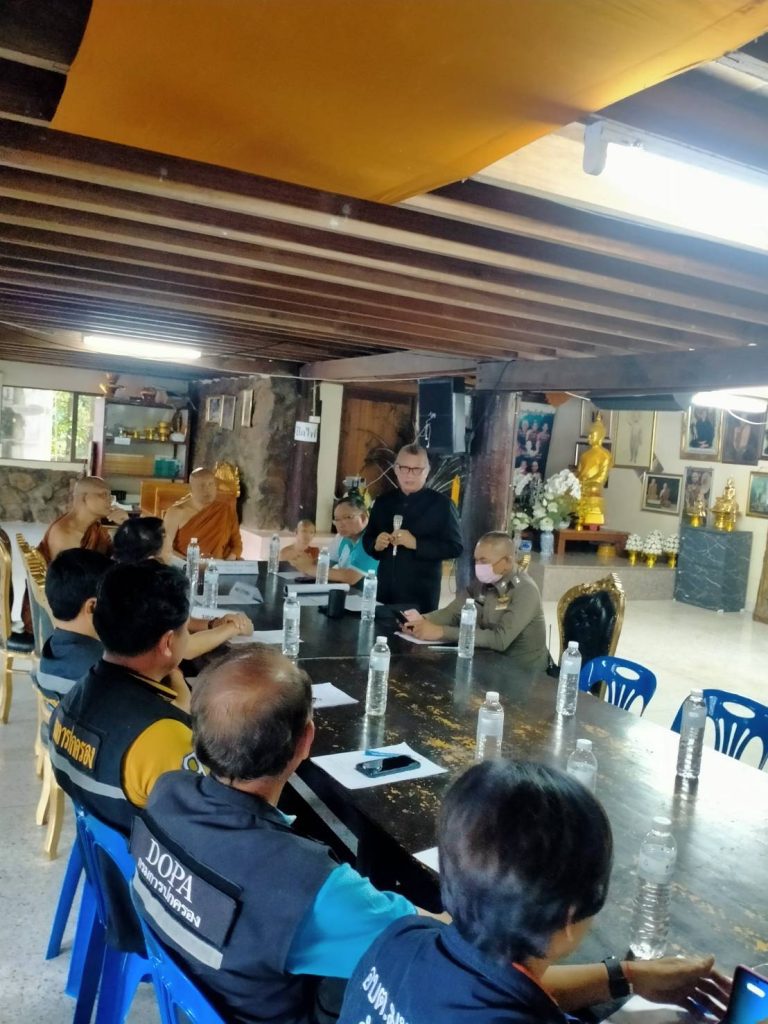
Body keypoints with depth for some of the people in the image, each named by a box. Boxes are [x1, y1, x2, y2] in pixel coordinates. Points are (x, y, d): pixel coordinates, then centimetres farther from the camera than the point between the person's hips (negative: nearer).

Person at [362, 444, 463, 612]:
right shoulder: (383, 502, 10)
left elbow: (455, 547, -8)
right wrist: (376, 544, -5)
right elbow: (367, 539, 18)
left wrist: (416, 543, -18)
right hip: (385, 592, 4)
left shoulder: (441, 504, -4)